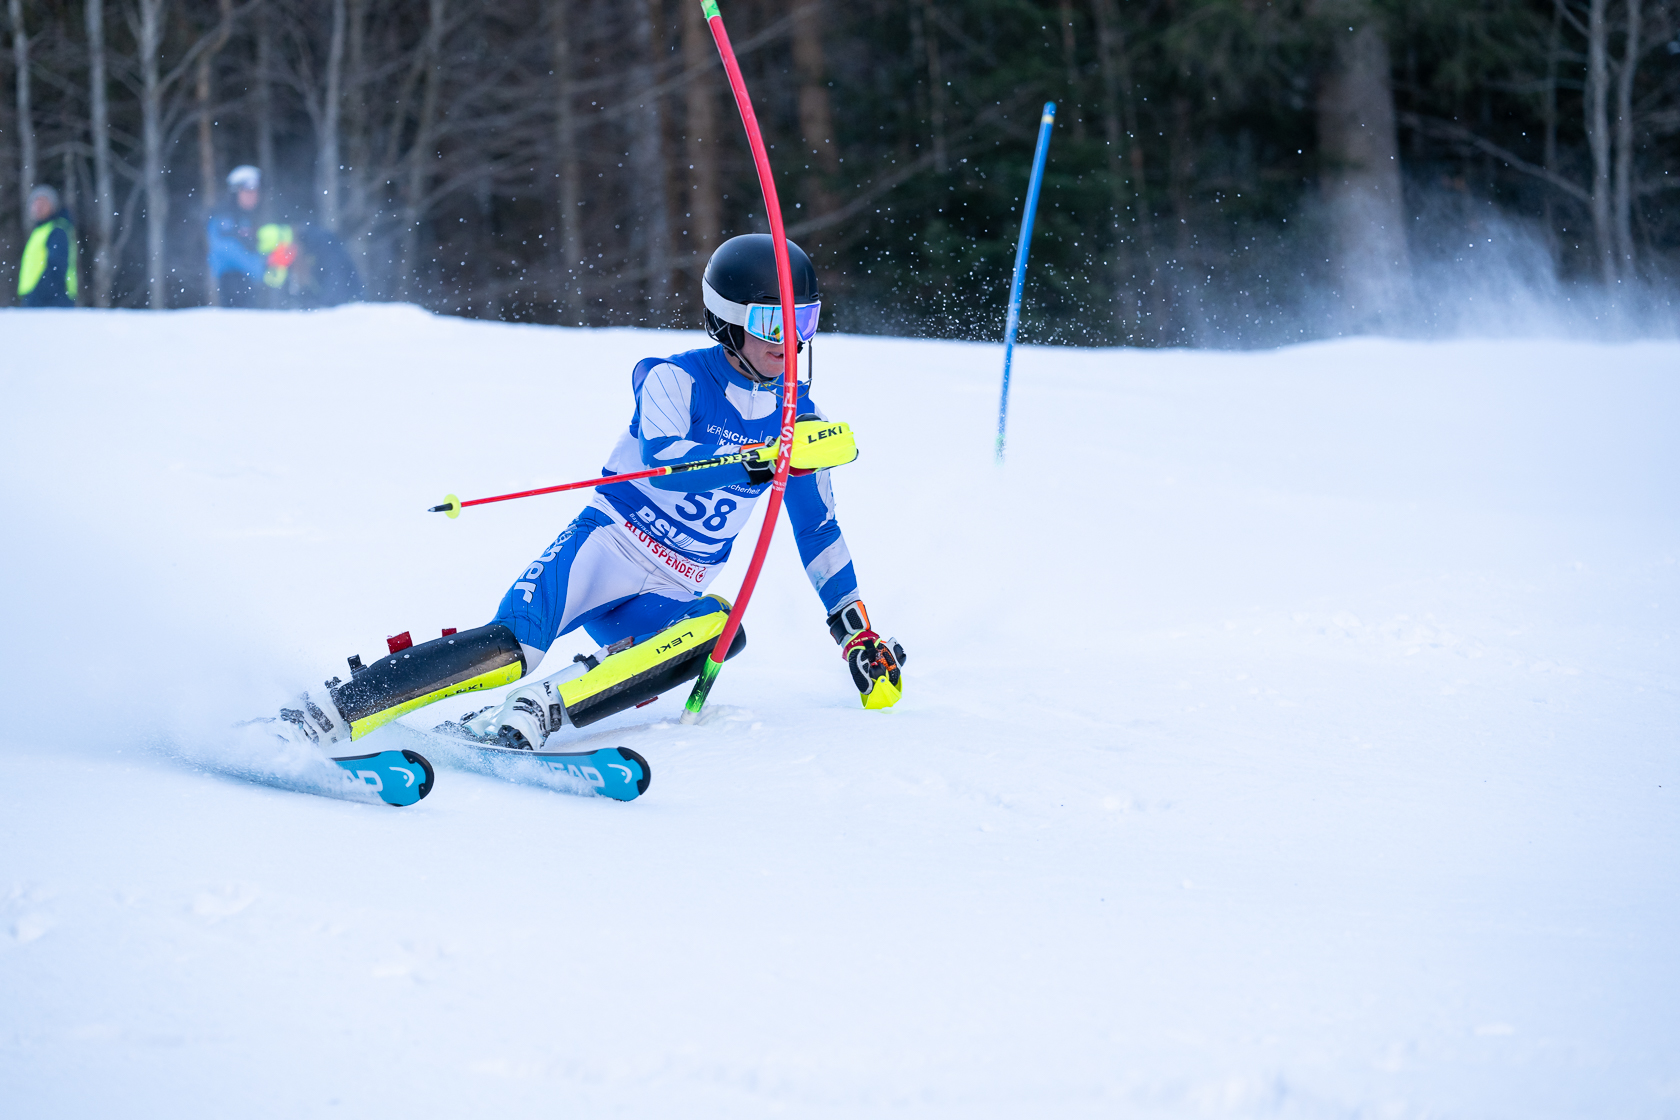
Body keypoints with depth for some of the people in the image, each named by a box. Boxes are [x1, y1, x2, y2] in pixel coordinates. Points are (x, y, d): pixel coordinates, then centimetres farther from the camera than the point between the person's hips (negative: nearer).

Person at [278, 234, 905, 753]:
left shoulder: (795, 418, 9)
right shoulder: (676, 379, -7)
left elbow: (818, 527, 18)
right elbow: (662, 458, -27)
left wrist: (857, 630, 15)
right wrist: (757, 460, -41)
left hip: (665, 600, 5)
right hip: (605, 550, -5)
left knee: (720, 628, -31)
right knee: (511, 646, -31)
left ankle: (538, 711, -39)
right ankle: (327, 714, -30)